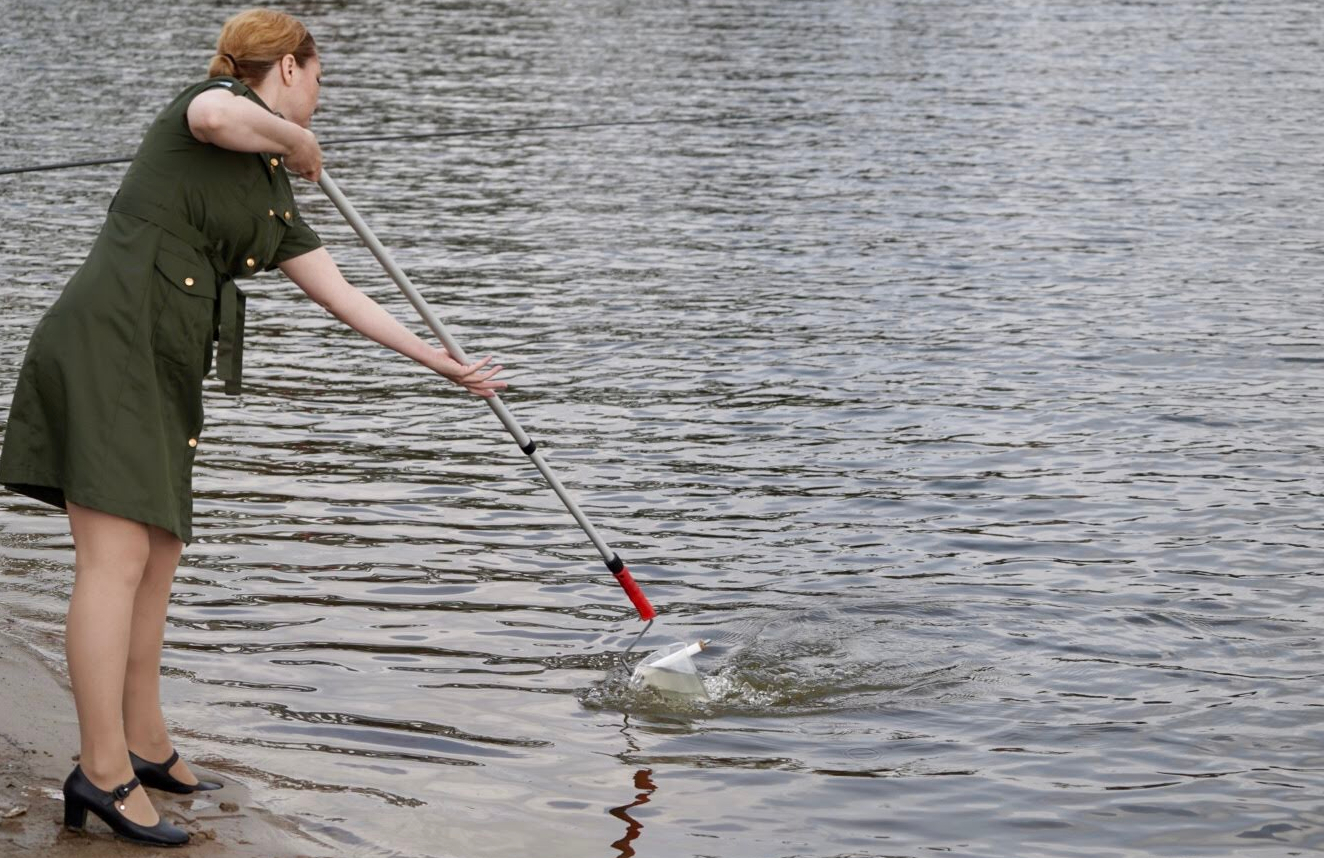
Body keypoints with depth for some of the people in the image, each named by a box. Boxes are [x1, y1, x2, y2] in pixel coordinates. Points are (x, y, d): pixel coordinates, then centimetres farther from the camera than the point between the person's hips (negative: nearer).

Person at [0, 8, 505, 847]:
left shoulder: (274, 196, 21)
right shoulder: (219, 100, -1)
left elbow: (343, 296, 24)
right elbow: (217, 119, -29)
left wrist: (445, 362, 25)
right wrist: (299, 143, -9)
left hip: (163, 368, 10)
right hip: (105, 346, -10)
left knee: (160, 556, 14)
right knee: (117, 557, -13)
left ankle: (145, 746, 25)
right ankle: (103, 772, -14)